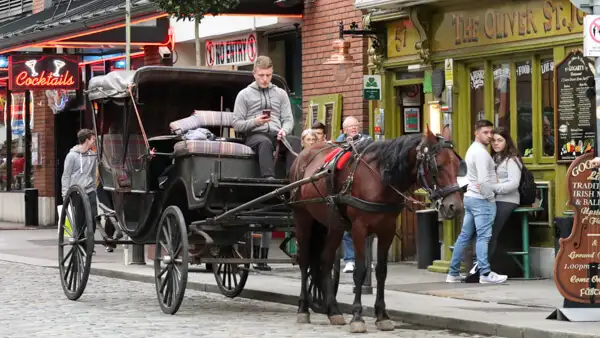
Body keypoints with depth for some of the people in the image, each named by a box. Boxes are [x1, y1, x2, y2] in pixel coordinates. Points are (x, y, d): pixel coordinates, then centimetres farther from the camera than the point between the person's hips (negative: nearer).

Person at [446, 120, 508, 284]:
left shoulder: (472, 150, 18)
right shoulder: (481, 152, -14)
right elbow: (484, 180, -20)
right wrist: (490, 197, -11)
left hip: (469, 196, 10)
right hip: (481, 199, -10)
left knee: (464, 236, 11)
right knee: (483, 237, -10)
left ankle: (453, 273, 14)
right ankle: (485, 274, -13)